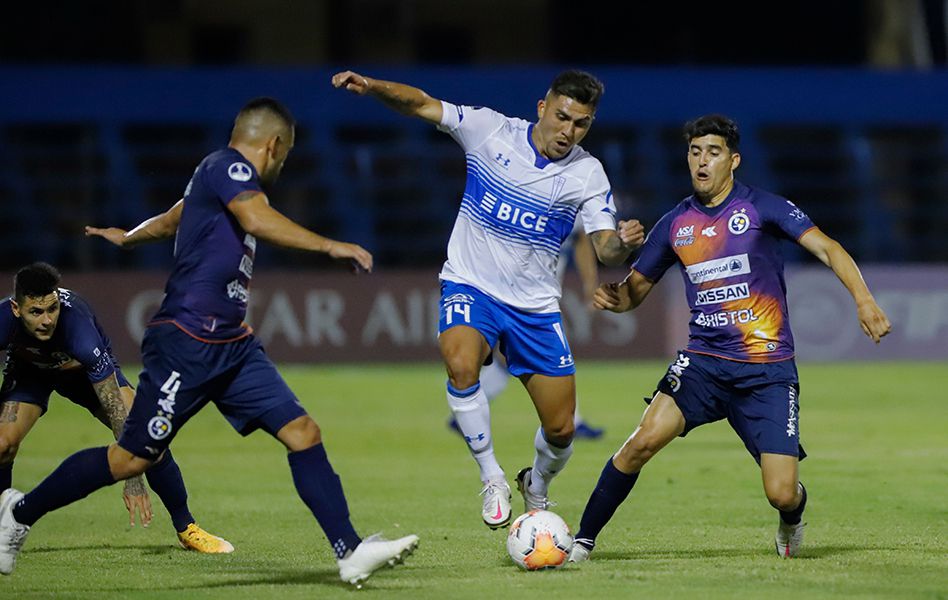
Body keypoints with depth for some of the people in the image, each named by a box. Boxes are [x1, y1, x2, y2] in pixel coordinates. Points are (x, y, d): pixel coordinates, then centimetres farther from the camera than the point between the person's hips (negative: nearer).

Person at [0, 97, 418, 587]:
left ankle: (350, 551, -8)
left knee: (302, 432, -4)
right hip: (188, 340, -10)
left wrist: (128, 238, 57)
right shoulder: (229, 166, -10)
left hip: (232, 344, 10)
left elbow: (170, 220, 38)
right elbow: (258, 220, -31)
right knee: (133, 459, -3)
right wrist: (329, 246, -32)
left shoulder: (226, 174, 19)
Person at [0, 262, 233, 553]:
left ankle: (186, 529, 1)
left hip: (86, 369, -2)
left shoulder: (78, 326, -43)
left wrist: (133, 480, -41)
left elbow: (115, 406, -39)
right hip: (30, 370, 2)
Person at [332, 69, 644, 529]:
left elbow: (605, 250, -8)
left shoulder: (587, 174, -4)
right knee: (461, 365, -34)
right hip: (470, 286, -2)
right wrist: (372, 86, -22)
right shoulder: (490, 131, -7)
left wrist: (623, 242, -32)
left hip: (536, 305, 2)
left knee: (560, 430, 1)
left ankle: (537, 486, 36)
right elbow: (420, 105, -5)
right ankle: (491, 476, -15)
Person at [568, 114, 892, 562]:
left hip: (767, 369, -2)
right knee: (645, 440, -22)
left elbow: (826, 247, -12)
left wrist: (862, 299, -28)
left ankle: (792, 522, 30)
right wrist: (613, 297, -8)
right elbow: (636, 288, 16)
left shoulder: (762, 208, -4)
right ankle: (582, 540, -9)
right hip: (703, 361, 2)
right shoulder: (675, 223, 8)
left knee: (782, 495, -10)